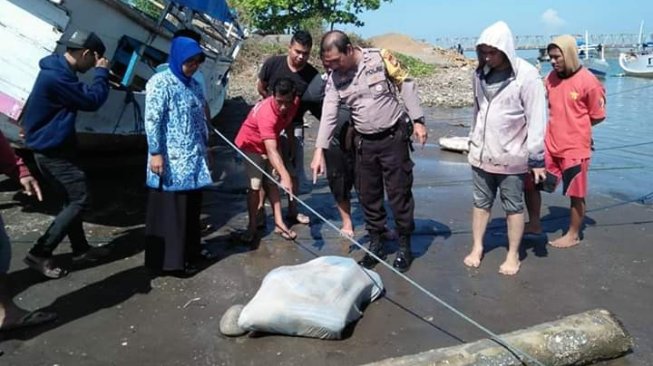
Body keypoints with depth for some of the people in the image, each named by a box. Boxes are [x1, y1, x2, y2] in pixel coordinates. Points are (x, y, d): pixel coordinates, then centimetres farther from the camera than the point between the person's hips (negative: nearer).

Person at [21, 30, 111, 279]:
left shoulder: (59, 70, 10)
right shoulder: (56, 76, -25)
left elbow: (82, 97, 16)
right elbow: (92, 101, -20)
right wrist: (102, 72, -10)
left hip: (56, 146, 11)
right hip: (51, 150, -11)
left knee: (72, 199, 17)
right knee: (79, 200, -8)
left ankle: (80, 249, 28)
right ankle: (39, 254, -3)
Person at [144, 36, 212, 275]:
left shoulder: (194, 85, 14)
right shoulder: (160, 83, -9)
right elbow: (152, 120, -14)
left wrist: (204, 149, 18)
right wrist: (155, 153, -17)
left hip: (193, 159, 7)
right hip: (171, 160, -7)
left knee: (191, 207, 12)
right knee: (169, 209, 0)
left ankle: (189, 253, 25)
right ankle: (169, 260, 8)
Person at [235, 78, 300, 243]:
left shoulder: (295, 103, -21)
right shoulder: (266, 113, -42)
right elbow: (271, 150, -51)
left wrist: (291, 141, 3)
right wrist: (285, 175, -62)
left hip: (271, 142, 6)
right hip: (251, 144, -6)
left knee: (272, 183, 9)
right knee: (255, 186, -9)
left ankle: (279, 223, 13)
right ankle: (252, 226, 2)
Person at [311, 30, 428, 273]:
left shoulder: (380, 58, -12)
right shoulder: (335, 79, -2)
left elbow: (406, 86, -5)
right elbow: (328, 115, -5)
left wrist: (417, 121, -7)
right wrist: (319, 151, -13)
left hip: (394, 137, -4)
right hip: (364, 143, 4)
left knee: (399, 193, 1)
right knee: (368, 195, 10)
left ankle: (405, 246, 16)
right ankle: (375, 244, 25)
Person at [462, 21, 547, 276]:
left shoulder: (527, 75, -16)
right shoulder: (481, 72, 2)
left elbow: (537, 120, -15)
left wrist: (536, 159, -16)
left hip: (511, 157, -5)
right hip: (481, 154, 5)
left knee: (513, 207, 9)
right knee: (481, 202, 15)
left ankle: (513, 255, 22)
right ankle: (477, 248, 29)